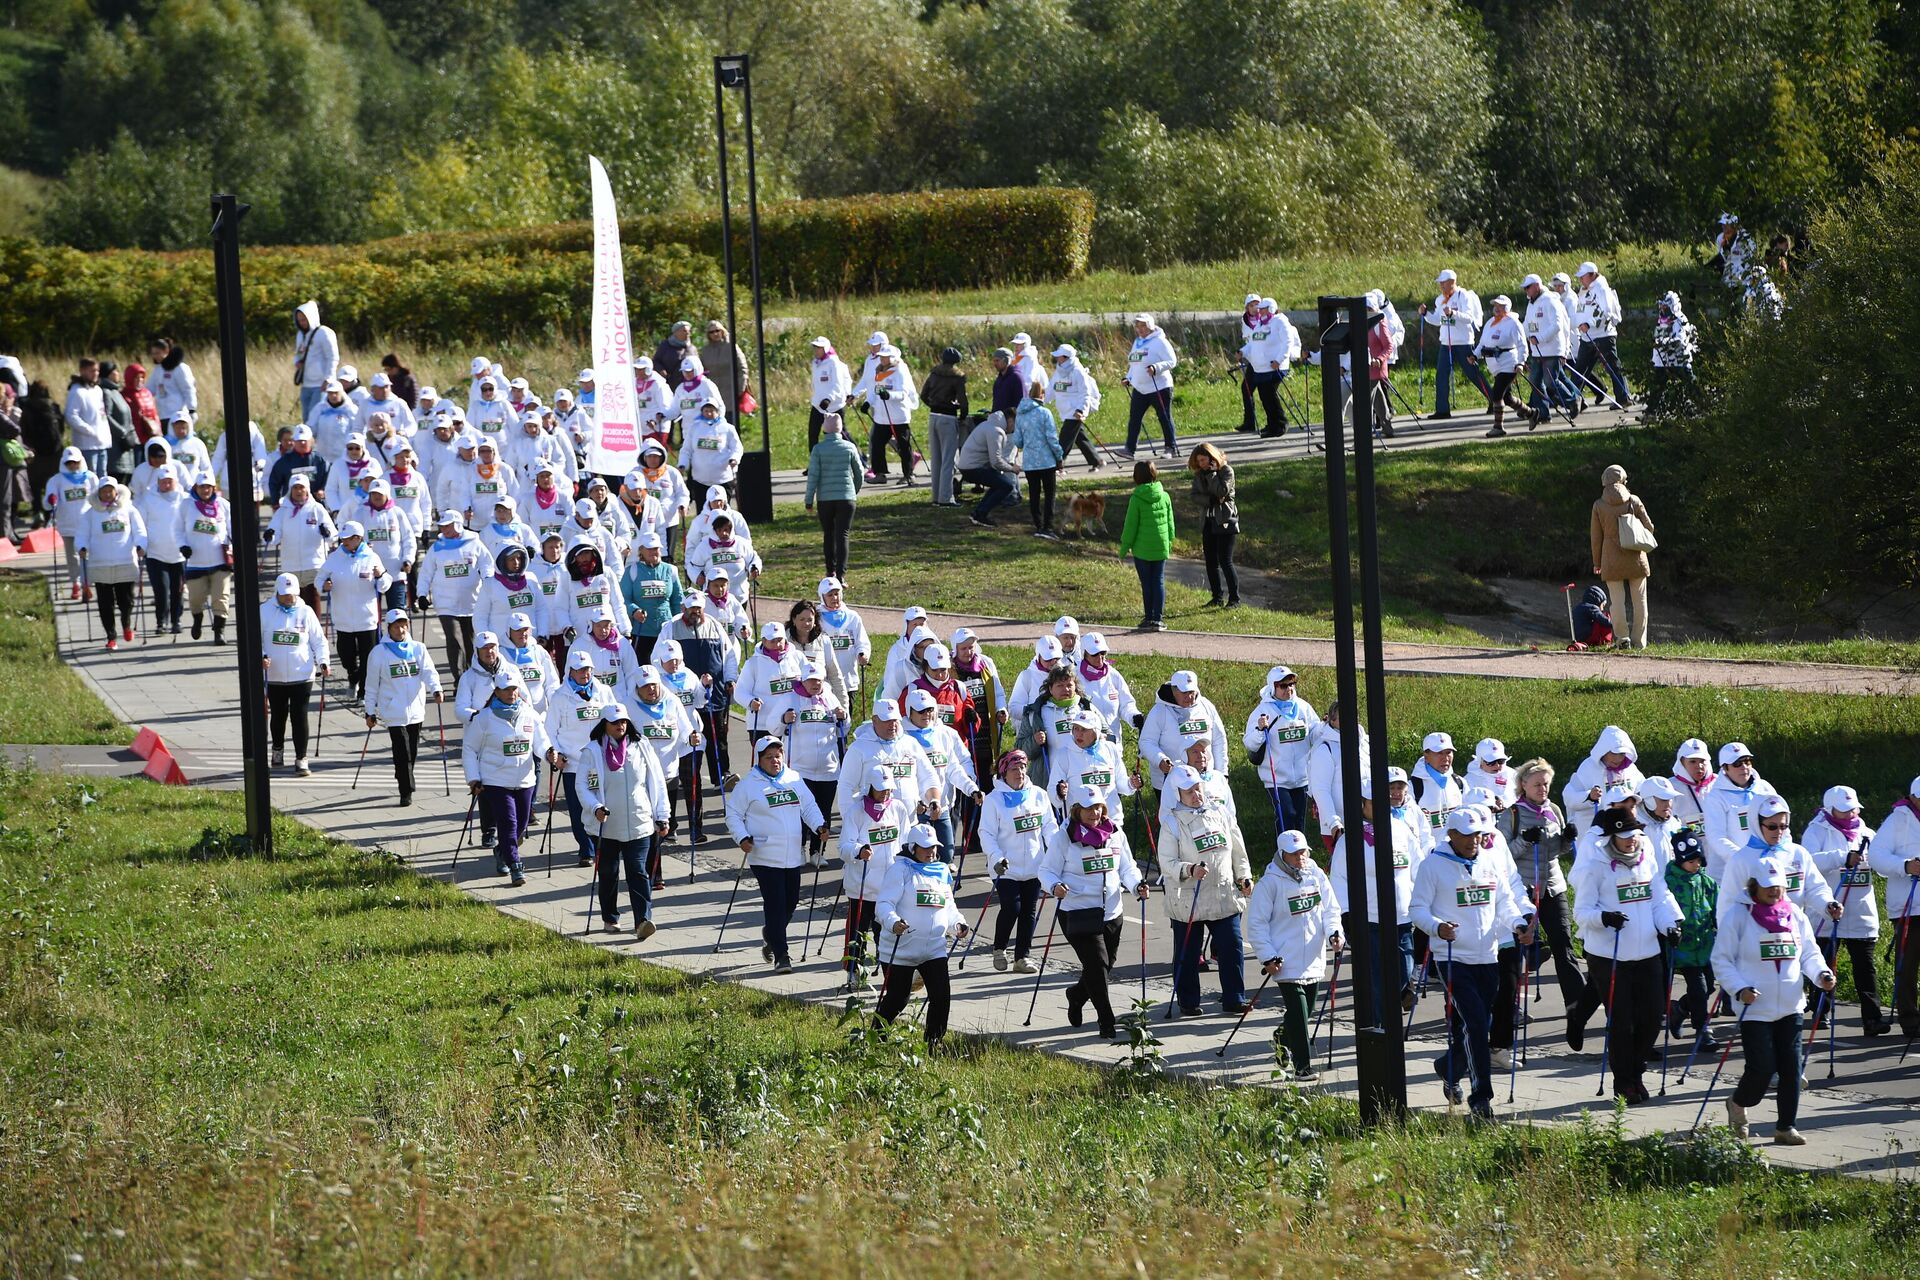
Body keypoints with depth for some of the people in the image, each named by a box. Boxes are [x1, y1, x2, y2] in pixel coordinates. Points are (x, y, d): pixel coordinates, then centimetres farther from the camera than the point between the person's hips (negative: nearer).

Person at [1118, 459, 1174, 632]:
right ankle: (1158, 619, 6)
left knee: (1146, 584, 6)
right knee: (1159, 582, 8)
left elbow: (1131, 526, -9)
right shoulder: (1165, 497, -2)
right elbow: (1170, 522, 8)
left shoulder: (1136, 499, -13)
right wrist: (1170, 542, 21)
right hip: (1161, 547, 3)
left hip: (1142, 549, -3)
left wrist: (1125, 547, 2)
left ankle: (1149, 618, 12)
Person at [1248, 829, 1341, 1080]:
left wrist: (1333, 932, -7)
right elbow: (1257, 924, -6)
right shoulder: (1270, 883, -9)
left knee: (1306, 1010, 15)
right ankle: (1302, 1067, -9)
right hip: (1287, 962, -5)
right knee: (1297, 1013, -11)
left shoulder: (1316, 876, 5)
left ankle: (1283, 1042, 42)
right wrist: (1267, 957, -11)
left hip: (1314, 960, 6)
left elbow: (1330, 909, 13)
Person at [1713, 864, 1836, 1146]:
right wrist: (1739, 989, -17)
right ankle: (1738, 1104, 22)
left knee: (1791, 1068, 1)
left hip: (1791, 1007, 4)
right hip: (1755, 1009, -4)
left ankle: (1786, 1127, 11)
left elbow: (1810, 953, 15)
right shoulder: (1737, 917, -4)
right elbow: (1721, 960, -4)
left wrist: (1821, 974, -6)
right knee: (1762, 1068, -8)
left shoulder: (1795, 916, 9)